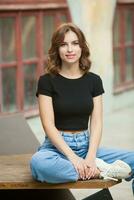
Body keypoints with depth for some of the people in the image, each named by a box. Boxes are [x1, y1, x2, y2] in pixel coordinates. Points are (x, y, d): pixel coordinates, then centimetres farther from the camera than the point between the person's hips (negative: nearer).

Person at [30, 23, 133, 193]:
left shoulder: (94, 80, 6)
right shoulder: (47, 81, -4)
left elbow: (96, 123, 0)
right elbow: (49, 125, -10)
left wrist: (90, 157, -17)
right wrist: (73, 157, -21)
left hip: (86, 145, 2)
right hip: (57, 146, -1)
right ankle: (99, 171, -24)